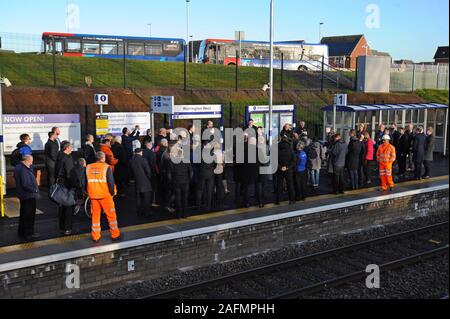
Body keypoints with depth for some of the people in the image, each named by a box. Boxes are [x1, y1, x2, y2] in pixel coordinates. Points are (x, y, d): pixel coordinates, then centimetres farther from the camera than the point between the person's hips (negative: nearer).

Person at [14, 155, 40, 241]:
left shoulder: (18, 167, 7)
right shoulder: (23, 170, -25)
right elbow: (25, 184, -27)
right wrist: (35, 190, -17)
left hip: (23, 195, 10)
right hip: (29, 196, -10)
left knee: (23, 214, 20)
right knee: (29, 215, -1)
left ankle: (22, 231, 31)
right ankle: (29, 234, 6)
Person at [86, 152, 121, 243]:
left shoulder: (88, 167, 5)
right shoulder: (106, 167, -8)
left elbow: (86, 182, 10)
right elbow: (110, 181, -10)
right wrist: (112, 193, 3)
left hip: (93, 195, 4)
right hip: (105, 195, -4)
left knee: (95, 215, 13)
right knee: (111, 215, 7)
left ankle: (96, 237, 15)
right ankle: (115, 235, 11)